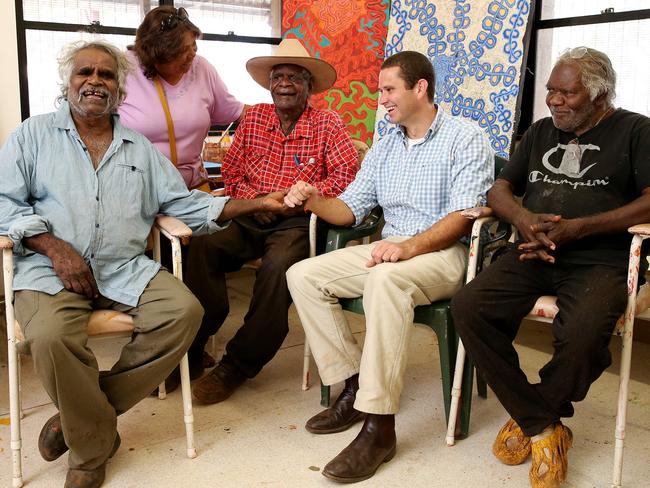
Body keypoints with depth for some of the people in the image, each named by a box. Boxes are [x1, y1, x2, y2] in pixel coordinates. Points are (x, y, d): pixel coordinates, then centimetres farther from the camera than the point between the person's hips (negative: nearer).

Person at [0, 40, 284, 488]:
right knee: (51, 335, -33)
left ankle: (80, 416, -10)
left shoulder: (141, 149, 19)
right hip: (53, 270, -3)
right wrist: (55, 248, -12)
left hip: (125, 270, 3)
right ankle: (94, 444, -6)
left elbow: (187, 204, 13)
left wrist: (257, 204, 3)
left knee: (185, 310, -23)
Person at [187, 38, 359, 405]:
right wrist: (255, 199, -7)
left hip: (297, 222, -3)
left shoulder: (328, 125, 4)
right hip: (248, 216, 4)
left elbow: (346, 175, -7)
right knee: (202, 246, -25)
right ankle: (192, 350, -15)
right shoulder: (254, 119, 14)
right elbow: (232, 172, 14)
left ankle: (237, 367, -18)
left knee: (279, 265, -34)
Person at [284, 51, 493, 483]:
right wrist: (314, 201, -8)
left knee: (386, 279, -39)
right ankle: (354, 388, -9)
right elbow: (350, 209, 13)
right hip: (390, 249, 7)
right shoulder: (383, 149, 18)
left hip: (444, 253, -7)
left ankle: (379, 424, -33)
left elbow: (463, 215, -16)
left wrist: (410, 246, -30)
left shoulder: (465, 140, -3)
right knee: (303, 275, -9)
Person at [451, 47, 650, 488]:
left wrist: (576, 228, -15)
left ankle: (529, 415, -3)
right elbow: (500, 189, 19)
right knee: (467, 308, -24)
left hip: (599, 259, -4)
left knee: (582, 334, -36)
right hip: (534, 255, 5)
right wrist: (523, 217, -5)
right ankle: (544, 426, -12)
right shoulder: (541, 131, 23)